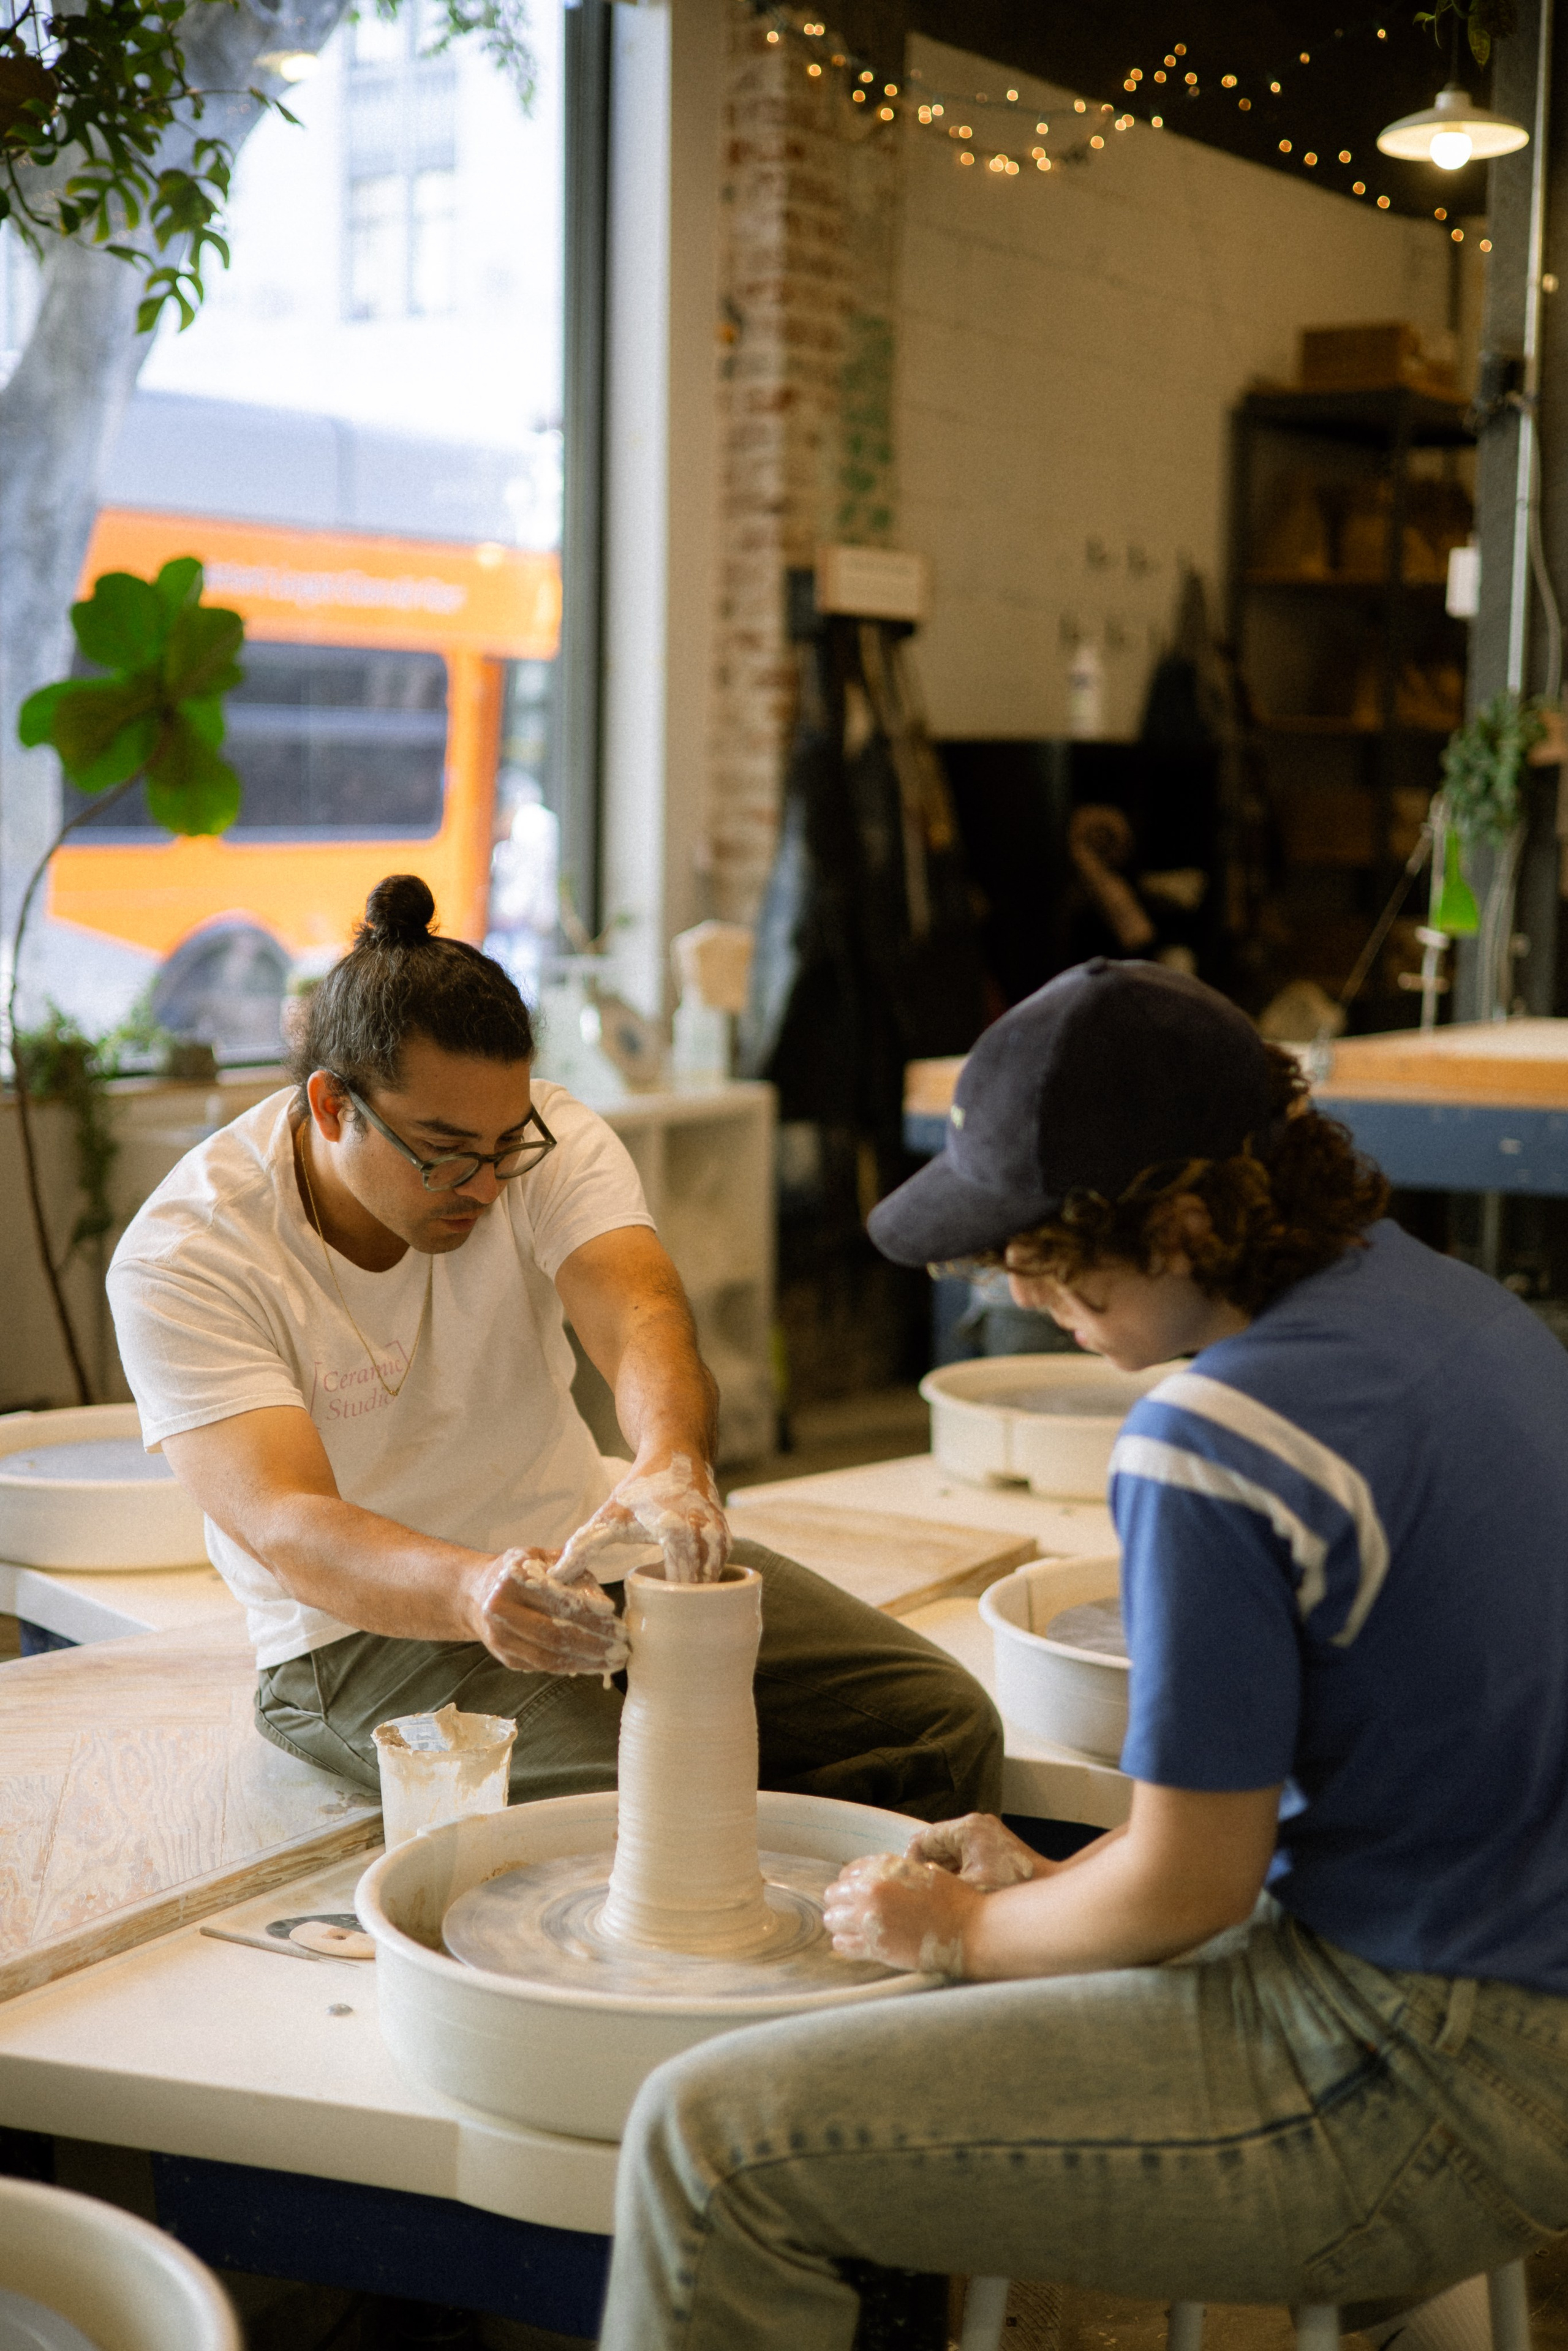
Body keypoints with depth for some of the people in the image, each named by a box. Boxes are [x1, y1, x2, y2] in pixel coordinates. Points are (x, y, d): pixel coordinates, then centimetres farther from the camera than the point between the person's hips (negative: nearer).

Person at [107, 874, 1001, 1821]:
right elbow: (285, 1531, -32)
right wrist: (475, 1592, -52)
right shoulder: (185, 1262, -21)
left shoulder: (542, 1136, -10)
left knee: (943, 1725, -11)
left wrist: (674, 1460, -51)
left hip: (580, 1546, 5)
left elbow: (638, 1312, -28)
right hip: (364, 1633, -4)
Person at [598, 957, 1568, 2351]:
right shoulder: (1441, 1295, 4)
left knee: (718, 2135, -12)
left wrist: (960, 1932, 2)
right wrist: (1053, 1881, 13)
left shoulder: (1209, 1448, -23)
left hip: (1416, 2089, -9)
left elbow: (1187, 1887, -16)